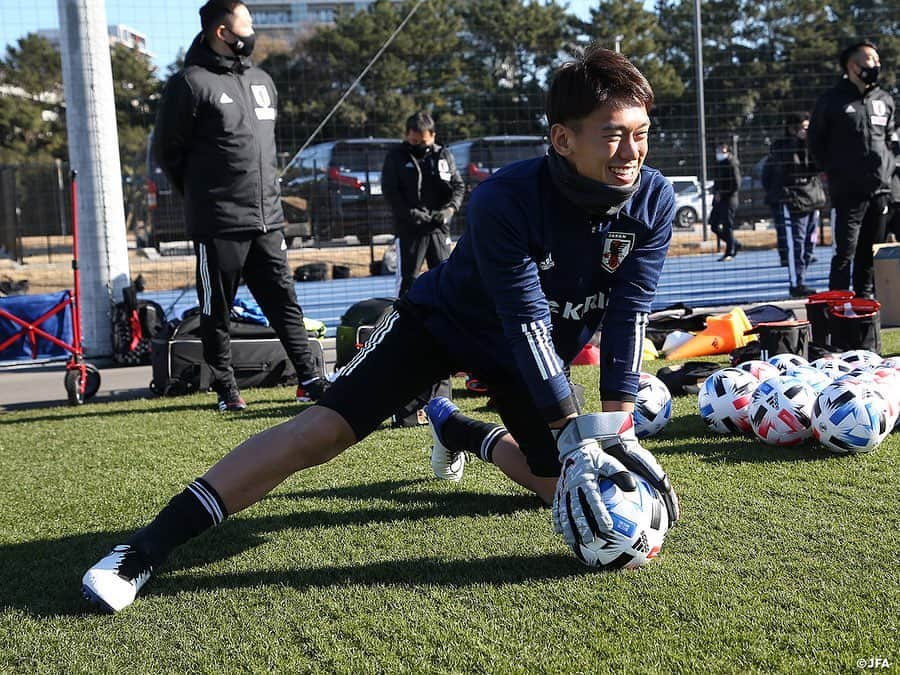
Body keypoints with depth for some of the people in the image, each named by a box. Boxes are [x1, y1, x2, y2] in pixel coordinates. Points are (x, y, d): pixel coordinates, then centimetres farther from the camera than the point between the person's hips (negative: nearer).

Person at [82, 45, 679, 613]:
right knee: (321, 431, -21)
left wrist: (617, 429, -26)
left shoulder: (654, 202, -20)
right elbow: (529, 324, -34)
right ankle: (148, 547, -18)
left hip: (534, 355, 5)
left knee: (564, 485, 0)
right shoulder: (505, 200, -33)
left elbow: (629, 315, -18)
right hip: (440, 324, -5)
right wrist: (577, 439, -36)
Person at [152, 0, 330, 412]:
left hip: (268, 219, 7)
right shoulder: (191, 83, -8)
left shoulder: (262, 82, 15)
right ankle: (226, 389, 14)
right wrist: (202, 196, 3)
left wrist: (268, 189, 14)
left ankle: (309, 380, 13)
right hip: (218, 225, -6)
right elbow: (167, 149, -3)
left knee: (284, 301, 8)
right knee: (217, 311, 3)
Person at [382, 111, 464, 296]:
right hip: (409, 228, -3)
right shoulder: (396, 157, 0)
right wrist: (410, 213, -17)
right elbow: (390, 191, -5)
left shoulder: (444, 156, 7)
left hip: (439, 227, 3)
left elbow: (459, 186, 7)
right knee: (407, 278, -2)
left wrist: (450, 208, -11)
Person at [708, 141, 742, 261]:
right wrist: (715, 192, 6)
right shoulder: (718, 164, 16)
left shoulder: (732, 164, -9)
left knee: (727, 226, -7)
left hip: (729, 200, -9)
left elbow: (736, 185, -14)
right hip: (718, 200, 9)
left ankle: (730, 253, 1)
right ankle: (734, 244, 22)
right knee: (714, 226, 7)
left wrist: (722, 194, -15)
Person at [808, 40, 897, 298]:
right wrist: (832, 171, 2)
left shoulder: (885, 100, 13)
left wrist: (887, 166, 12)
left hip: (881, 189, 5)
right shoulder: (832, 100, -2)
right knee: (845, 252, -8)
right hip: (847, 190, -5)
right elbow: (816, 140, 6)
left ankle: (866, 298, 18)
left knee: (871, 251, 10)